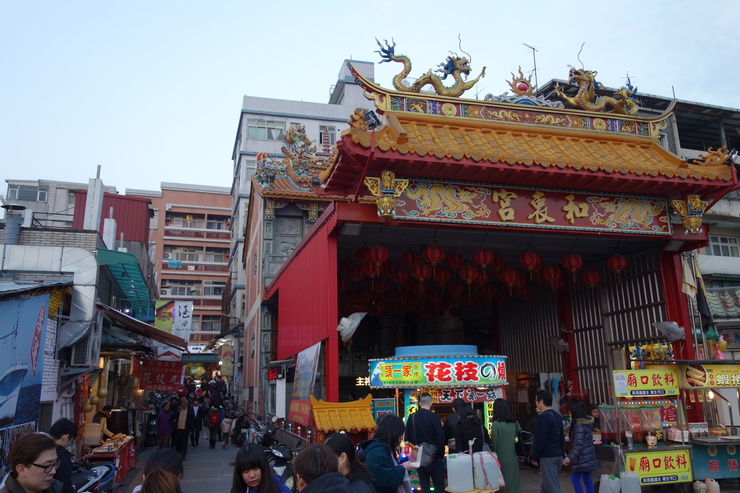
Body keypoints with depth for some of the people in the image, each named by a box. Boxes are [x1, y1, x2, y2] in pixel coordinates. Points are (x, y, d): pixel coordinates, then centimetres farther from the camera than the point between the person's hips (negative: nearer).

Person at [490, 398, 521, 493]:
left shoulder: (496, 424, -14)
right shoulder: (514, 423, 0)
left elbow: (494, 443, -9)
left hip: (501, 459, -4)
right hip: (513, 458, 4)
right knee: (513, 482, 12)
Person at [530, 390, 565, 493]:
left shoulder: (543, 417, -16)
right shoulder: (557, 416, 12)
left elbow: (540, 440, -17)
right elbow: (561, 438, 17)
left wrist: (534, 457, -8)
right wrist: (562, 455, 20)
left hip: (547, 457, -9)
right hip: (558, 456, 9)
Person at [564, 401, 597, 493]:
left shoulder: (579, 425, -20)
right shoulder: (587, 422, 9)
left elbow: (579, 445, -25)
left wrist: (569, 457, -26)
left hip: (581, 458, -9)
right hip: (588, 457, 9)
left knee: (575, 479, -1)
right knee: (587, 479, 12)